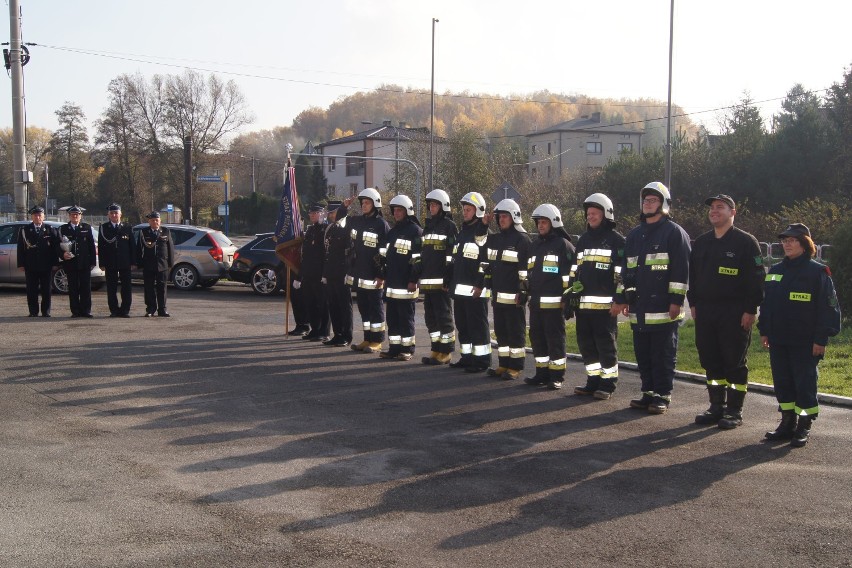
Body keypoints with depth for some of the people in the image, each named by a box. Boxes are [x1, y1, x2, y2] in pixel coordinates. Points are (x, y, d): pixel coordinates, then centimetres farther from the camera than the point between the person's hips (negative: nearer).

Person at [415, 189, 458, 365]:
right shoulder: (428, 226, 20)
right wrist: (417, 270, 18)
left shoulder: (449, 226, -4)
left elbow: (453, 253, -12)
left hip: (441, 281, -8)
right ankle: (436, 350, 18)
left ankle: (445, 352, 2)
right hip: (427, 281, 8)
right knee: (430, 316, 11)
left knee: (444, 315, -3)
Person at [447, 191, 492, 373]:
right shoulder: (462, 231, 17)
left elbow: (487, 261, -21)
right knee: (462, 324, 13)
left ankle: (482, 360, 1)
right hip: (459, 288, 8)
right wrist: (450, 282, 18)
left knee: (478, 326, -4)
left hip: (475, 290, -8)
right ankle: (467, 356, 23)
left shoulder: (483, 232, -8)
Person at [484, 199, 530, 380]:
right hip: (497, 295, 8)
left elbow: (526, 268, -14)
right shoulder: (494, 239, 14)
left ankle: (515, 367, 4)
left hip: (514, 296, -8)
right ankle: (503, 365, 19)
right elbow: (489, 264, 23)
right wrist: (488, 284, 18)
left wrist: (523, 291, -17)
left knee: (516, 332, -1)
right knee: (500, 331, 11)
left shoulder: (522, 239, -9)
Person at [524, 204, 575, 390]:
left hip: (554, 302, -8)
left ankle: (557, 376, 4)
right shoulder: (534, 246, 18)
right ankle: (542, 373, 20)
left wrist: (568, 298, -14)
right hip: (535, 302, 8)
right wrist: (525, 293, 23)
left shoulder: (563, 245, -5)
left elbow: (571, 273, -10)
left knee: (555, 339, -3)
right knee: (537, 338, 10)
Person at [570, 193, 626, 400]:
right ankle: (593, 381, 18)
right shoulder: (582, 240, 19)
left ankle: (608, 384, 5)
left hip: (605, 304, -7)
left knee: (606, 344, -3)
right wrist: (571, 296, 18)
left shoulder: (616, 240, -2)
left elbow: (622, 273, -8)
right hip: (583, 303, 7)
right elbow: (574, 271, 23)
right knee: (586, 344, 9)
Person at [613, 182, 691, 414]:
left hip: (663, 309, -7)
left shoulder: (674, 232, -4)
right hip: (639, 307, 7)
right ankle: (648, 393, 19)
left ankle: (662, 397, 6)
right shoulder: (634, 234, 18)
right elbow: (625, 269, 21)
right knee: (643, 354, 11)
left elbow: (681, 270, -9)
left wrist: (676, 300, -14)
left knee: (663, 355, -1)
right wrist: (623, 298, 16)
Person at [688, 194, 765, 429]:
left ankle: (734, 411, 7)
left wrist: (750, 310, -14)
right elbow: (692, 275, 19)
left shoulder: (746, 242, -5)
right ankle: (716, 407, 19)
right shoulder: (701, 242, 13)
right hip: (705, 311, 6)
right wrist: (693, 303, 11)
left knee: (735, 363, 0)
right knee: (711, 361, 9)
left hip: (735, 313, -6)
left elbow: (757, 278, -9)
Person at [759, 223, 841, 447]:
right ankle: (788, 423, 21)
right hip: (778, 342, 6)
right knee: (782, 384, 10)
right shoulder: (775, 271, 11)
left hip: (805, 344, -6)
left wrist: (821, 339, -13)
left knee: (805, 385, 0)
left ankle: (804, 427, 9)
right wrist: (764, 331, 13)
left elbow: (828, 307, -9)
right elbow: (766, 303, 17)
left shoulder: (817, 272, -7)